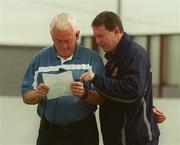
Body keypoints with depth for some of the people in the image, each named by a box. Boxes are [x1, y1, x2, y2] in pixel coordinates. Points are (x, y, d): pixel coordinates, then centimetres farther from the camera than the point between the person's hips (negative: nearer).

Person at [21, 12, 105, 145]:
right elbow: (27, 98, 4)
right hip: (49, 130, 2)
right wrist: (38, 94, -18)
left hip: (83, 131, -1)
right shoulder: (40, 58, 3)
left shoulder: (92, 58, -3)